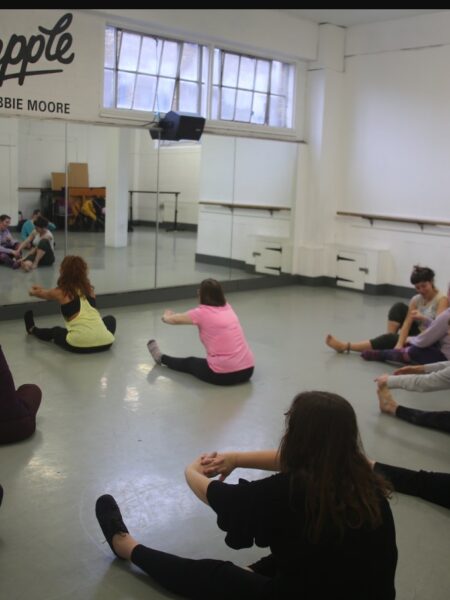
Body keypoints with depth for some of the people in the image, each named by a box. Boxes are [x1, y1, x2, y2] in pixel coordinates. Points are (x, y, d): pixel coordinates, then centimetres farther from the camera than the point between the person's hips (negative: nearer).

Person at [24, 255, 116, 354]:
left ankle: (32, 329, 56)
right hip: (104, 342, 2)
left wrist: (33, 290, 53)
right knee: (110, 319, 36)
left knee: (55, 331, 31)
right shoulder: (89, 288, 14)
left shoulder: (61, 292, 4)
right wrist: (42, 289, 51)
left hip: (78, 344, -2)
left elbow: (37, 293, 27)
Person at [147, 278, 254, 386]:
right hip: (247, 370, 4)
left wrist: (166, 317, 36)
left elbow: (175, 320, 14)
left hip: (223, 374, -3)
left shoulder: (202, 313, -5)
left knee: (189, 363, 24)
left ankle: (161, 358, 43)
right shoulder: (227, 308, 11)